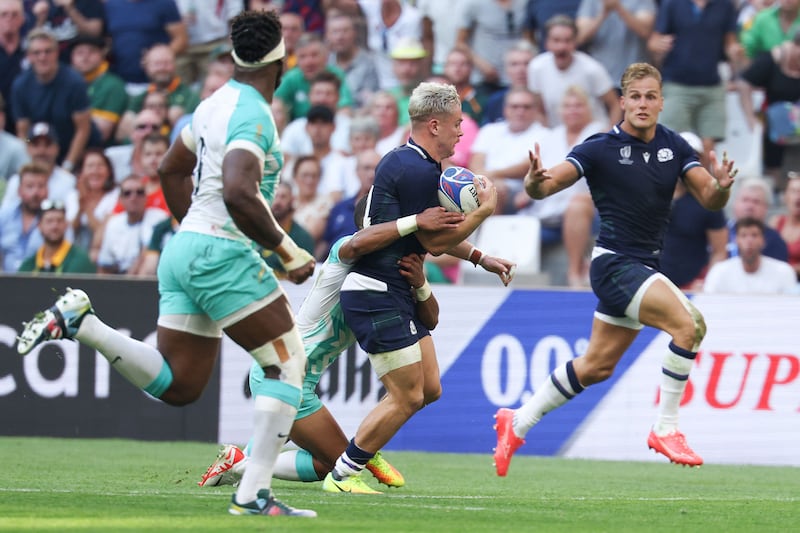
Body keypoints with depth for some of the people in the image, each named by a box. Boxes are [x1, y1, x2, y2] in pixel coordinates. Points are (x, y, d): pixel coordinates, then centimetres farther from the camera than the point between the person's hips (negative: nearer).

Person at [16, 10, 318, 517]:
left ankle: (79, 322, 0)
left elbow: (173, 171, 27)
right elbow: (238, 193, -28)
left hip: (186, 247, 9)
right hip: (222, 253, -9)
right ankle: (254, 493, -8)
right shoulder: (254, 115, -15)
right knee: (289, 363, -2)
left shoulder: (216, 103, 14)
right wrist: (287, 250, -18)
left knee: (177, 386, 12)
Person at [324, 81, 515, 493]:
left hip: (396, 296, 11)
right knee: (408, 396, -9)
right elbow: (435, 242, -15)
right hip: (378, 298, -11)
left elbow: (432, 233, 29)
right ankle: (341, 475, -1)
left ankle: (363, 450, 20)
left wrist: (480, 258, 24)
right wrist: (485, 209, -6)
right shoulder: (419, 171, -18)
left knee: (429, 389, 10)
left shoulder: (404, 161, 17)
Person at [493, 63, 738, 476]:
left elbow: (709, 200, -1)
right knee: (689, 324, -25)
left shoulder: (675, 147, 3)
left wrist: (721, 186, -24)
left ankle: (518, 423, 30)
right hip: (615, 263, -7)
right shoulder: (601, 148, -12)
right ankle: (665, 429, -15)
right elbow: (546, 186, -16)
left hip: (644, 267, 7)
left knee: (597, 366, 15)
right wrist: (535, 181, -40)